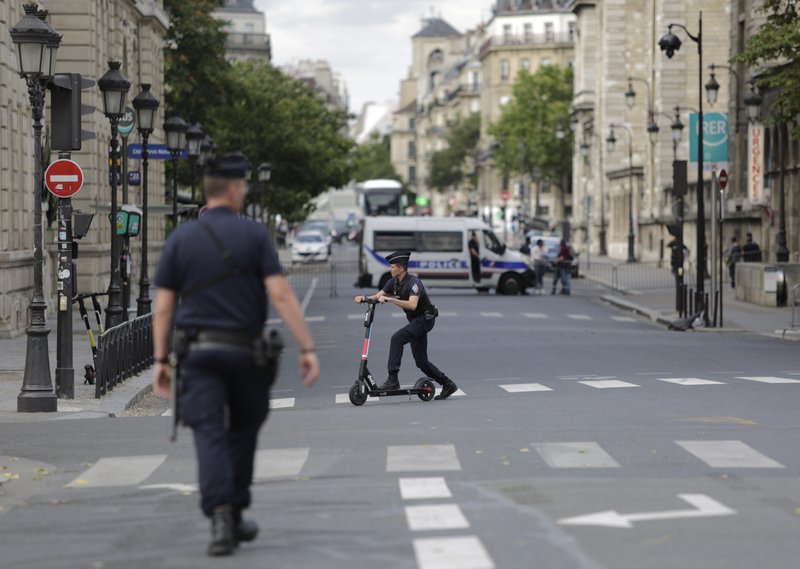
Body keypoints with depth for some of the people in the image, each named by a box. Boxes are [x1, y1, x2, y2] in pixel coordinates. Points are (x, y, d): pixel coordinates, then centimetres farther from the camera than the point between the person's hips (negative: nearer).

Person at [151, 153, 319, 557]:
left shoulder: (180, 239, 3)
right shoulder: (255, 235, -2)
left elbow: (164, 305, 1)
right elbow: (280, 294, -10)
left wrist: (160, 361, 7)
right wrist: (307, 348, -10)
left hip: (198, 352, 0)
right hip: (244, 352, 0)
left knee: (210, 434, -6)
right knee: (242, 431, 18)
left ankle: (221, 518, -22)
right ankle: (235, 515, 24)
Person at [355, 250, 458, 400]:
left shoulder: (413, 282, -21)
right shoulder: (394, 282, 3)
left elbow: (412, 305, -34)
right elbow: (378, 295, 6)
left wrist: (390, 299, -37)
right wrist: (364, 298, -13)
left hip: (425, 319, -9)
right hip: (415, 321, 9)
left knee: (397, 338, -27)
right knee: (421, 361, 9)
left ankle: (393, 380, -28)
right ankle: (448, 385, 20)